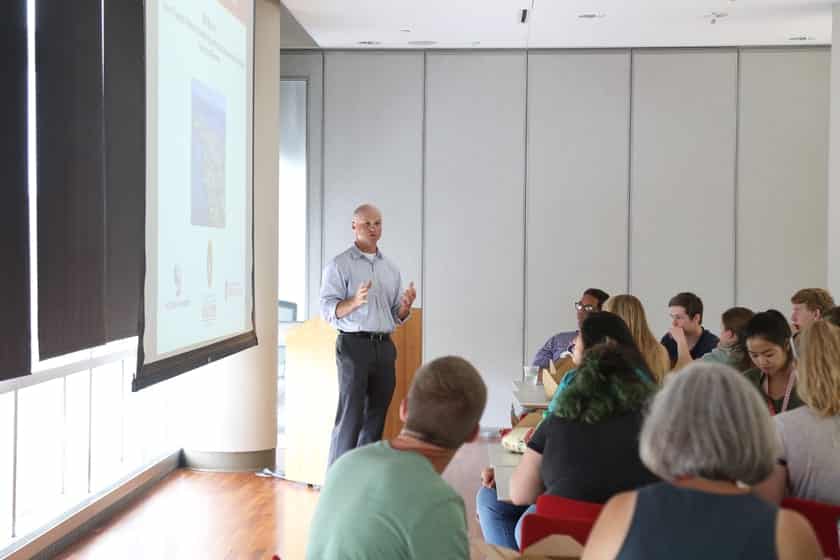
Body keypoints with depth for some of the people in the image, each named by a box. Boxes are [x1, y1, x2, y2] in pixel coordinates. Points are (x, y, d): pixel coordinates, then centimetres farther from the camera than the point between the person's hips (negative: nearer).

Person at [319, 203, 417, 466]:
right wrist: (355, 301, -26)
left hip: (384, 346, 6)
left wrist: (406, 306, -4)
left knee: (376, 415, 7)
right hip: (354, 345, -6)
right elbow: (328, 309, -9)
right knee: (350, 416, -7)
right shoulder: (339, 265, -1)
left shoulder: (391, 268, 16)